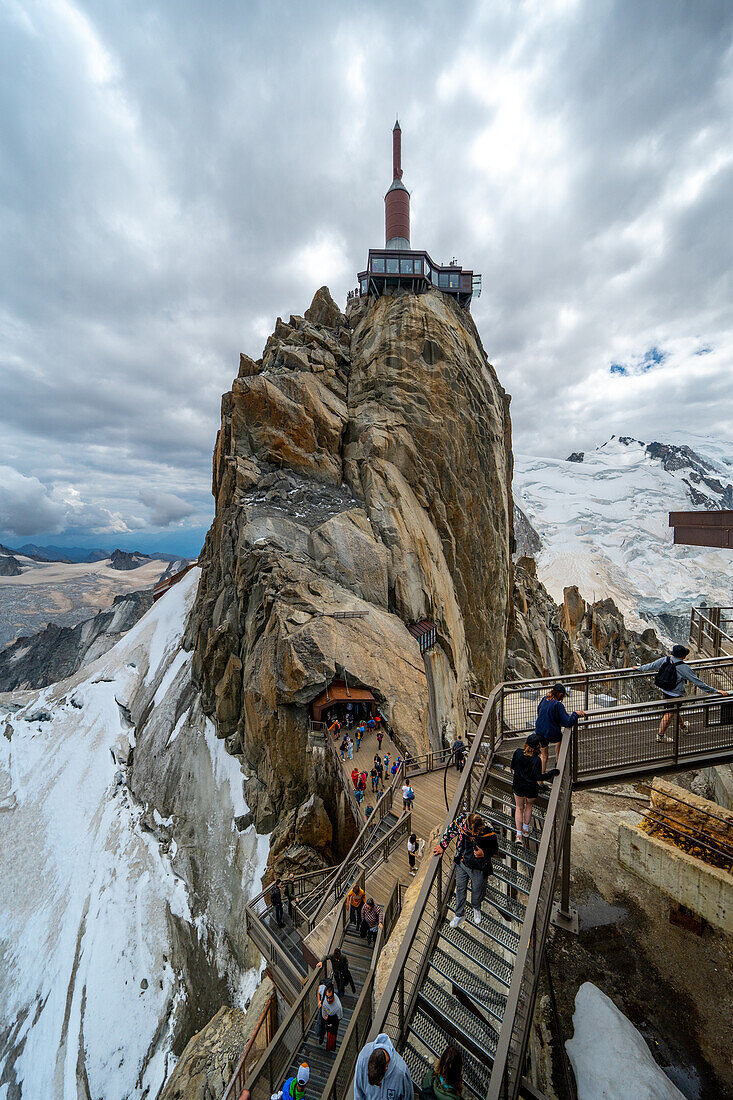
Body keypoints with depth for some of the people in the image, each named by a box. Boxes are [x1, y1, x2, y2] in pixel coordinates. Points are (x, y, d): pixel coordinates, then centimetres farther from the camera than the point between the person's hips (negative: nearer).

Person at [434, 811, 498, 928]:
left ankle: (476, 908, 55)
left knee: (477, 890, 21)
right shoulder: (461, 820, -27)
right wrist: (442, 845, -1)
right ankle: (459, 914, 46)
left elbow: (495, 848, -11)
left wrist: (484, 853, -29)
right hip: (462, 862, 2)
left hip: (478, 867, -2)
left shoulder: (488, 832, -32)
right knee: (460, 888, 19)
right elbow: (451, 830, -6)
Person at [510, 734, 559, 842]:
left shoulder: (518, 752, -16)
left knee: (519, 808, 23)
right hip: (531, 789, -2)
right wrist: (552, 773, -17)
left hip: (518, 786, 2)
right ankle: (525, 829, 43)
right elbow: (537, 777, -23)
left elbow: (512, 766, -3)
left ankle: (519, 834, 23)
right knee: (529, 806, 28)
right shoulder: (536, 760, -27)